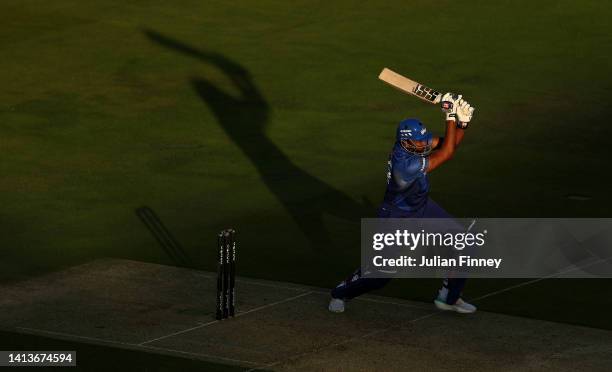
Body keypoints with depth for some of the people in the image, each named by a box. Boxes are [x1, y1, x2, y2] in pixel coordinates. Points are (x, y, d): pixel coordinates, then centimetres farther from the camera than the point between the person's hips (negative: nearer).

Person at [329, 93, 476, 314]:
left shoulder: (414, 143, -16)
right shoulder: (405, 164, -39)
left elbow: (449, 143, -5)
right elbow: (446, 153, -33)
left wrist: (462, 122, -24)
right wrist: (451, 116, -32)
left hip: (422, 208, 8)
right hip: (397, 218, -8)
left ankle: (448, 297, 21)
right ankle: (340, 294, 25)